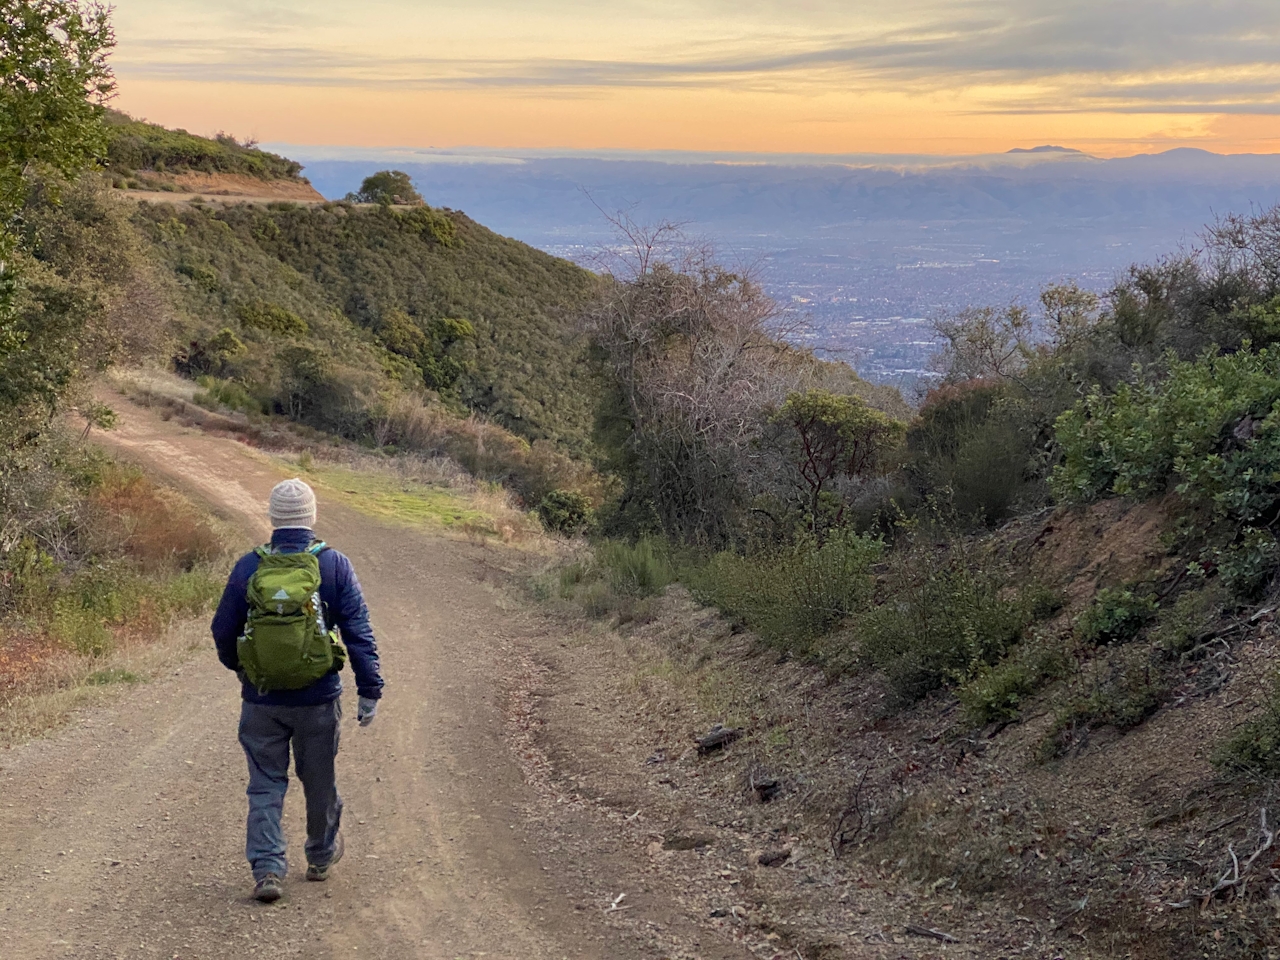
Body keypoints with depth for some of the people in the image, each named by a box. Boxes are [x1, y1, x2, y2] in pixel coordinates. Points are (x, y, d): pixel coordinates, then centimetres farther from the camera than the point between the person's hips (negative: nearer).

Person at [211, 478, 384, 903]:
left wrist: (238, 667, 23)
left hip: (261, 699, 0)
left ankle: (267, 868, -1)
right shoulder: (334, 565, -7)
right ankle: (322, 855, 36)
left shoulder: (248, 568, -5)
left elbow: (224, 631, 2)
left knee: (265, 784, 9)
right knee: (319, 780, 18)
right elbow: (358, 631, -8)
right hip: (318, 699, 0)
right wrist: (370, 690, -4)